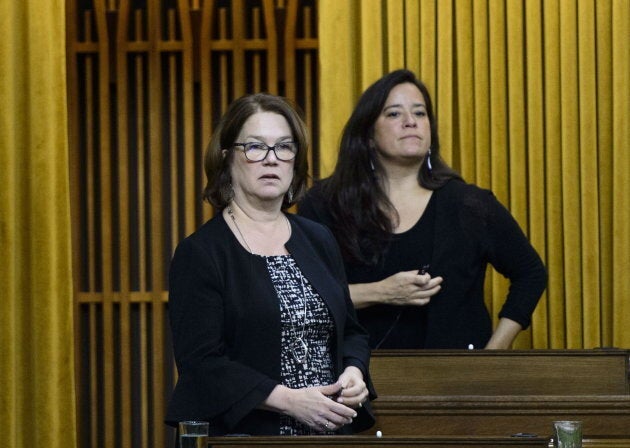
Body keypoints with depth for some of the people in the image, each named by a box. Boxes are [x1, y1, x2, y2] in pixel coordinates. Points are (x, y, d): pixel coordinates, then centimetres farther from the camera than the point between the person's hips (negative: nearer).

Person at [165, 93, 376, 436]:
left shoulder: (319, 241, 14)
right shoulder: (199, 253, -5)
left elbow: (351, 331, 20)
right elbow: (201, 362, -14)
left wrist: (354, 374, -2)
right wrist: (286, 399, -21)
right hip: (241, 435, -5)